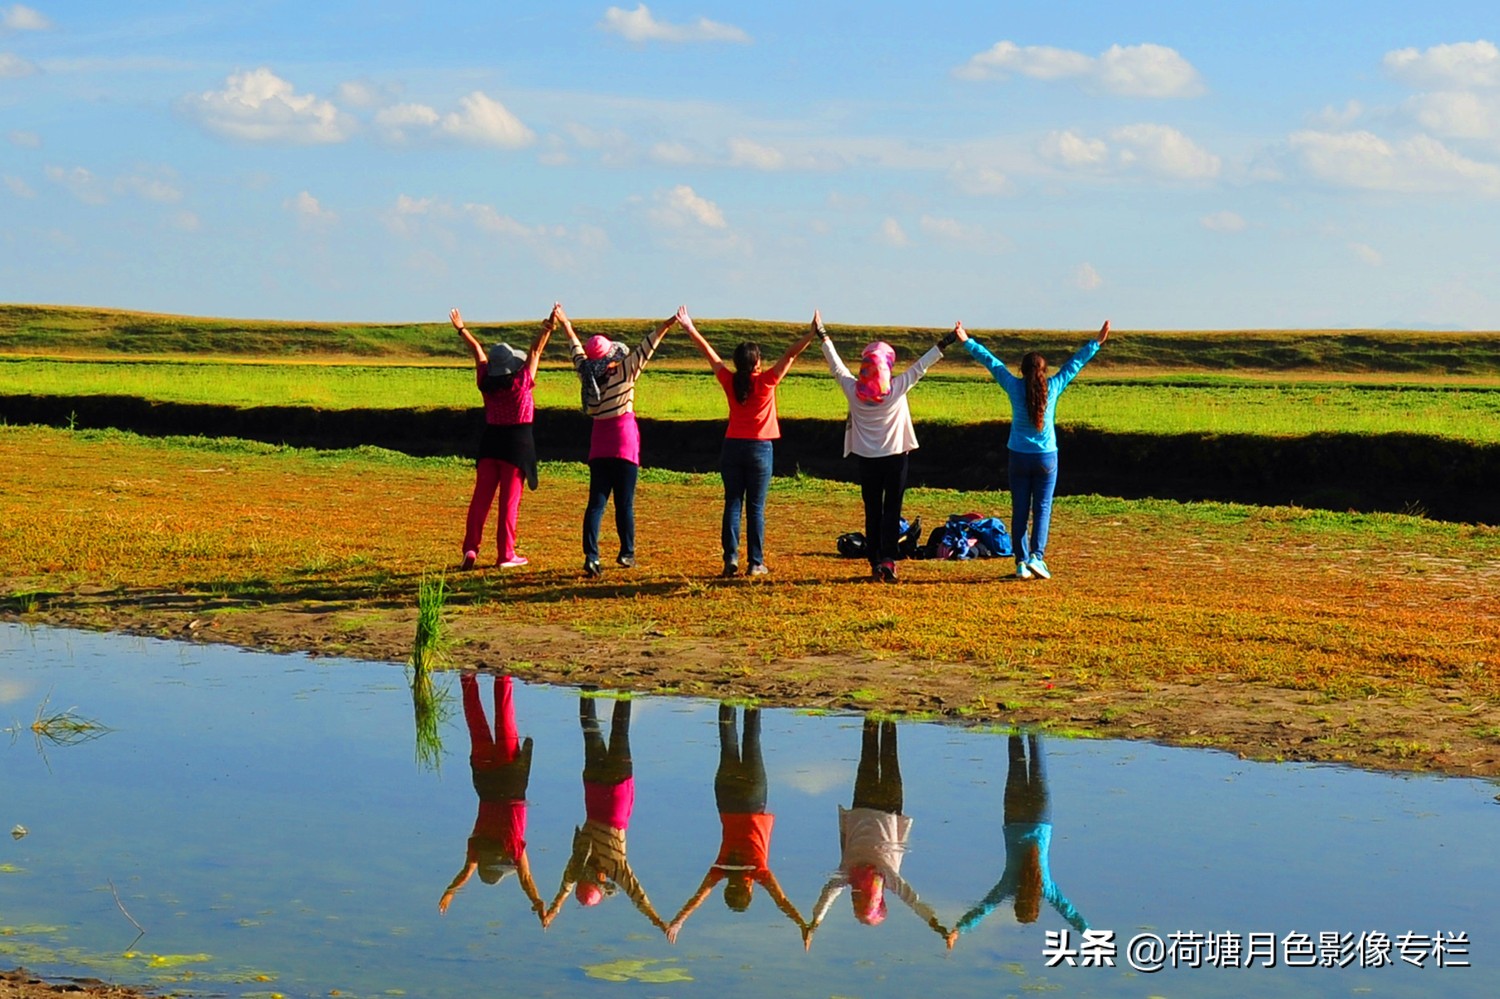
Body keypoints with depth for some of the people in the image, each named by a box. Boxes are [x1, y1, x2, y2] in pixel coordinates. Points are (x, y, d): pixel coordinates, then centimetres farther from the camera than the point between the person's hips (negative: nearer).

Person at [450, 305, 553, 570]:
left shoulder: (486, 383, -4)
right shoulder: (521, 381, -13)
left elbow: (478, 351, 9)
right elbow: (535, 351, -11)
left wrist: (461, 329, 19)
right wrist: (548, 328, -9)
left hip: (490, 441, 4)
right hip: (518, 441, -3)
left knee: (481, 496, 7)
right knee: (510, 500, 0)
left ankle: (471, 547, -4)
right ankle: (505, 554, 2)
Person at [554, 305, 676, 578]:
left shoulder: (587, 375, 1)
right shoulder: (625, 371, -11)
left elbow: (577, 348, 16)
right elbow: (647, 347, -11)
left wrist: (565, 324, 31)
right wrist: (668, 325, -9)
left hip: (598, 444, 4)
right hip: (624, 442, -4)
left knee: (596, 502, 0)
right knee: (624, 502, 5)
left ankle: (591, 556, -14)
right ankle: (627, 553, 16)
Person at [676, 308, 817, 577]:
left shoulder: (730, 382, -2)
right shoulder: (766, 382, -10)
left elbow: (710, 354, 6)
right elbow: (790, 355, -9)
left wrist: (690, 329, 15)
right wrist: (811, 334, -8)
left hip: (732, 447, 2)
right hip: (759, 448, -2)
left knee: (732, 504, 5)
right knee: (756, 508, 1)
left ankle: (730, 559, -3)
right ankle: (755, 562, 1)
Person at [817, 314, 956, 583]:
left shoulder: (854, 392, -8)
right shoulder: (897, 389, -12)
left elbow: (837, 367, 4)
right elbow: (920, 367, -6)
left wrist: (823, 337, 14)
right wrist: (943, 344, 1)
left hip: (867, 460, 2)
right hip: (895, 458, -2)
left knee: (872, 513, 7)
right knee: (892, 511, 2)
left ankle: (875, 563, 5)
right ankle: (888, 560, -11)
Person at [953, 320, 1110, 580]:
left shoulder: (1015, 387, -4)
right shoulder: (1053, 387, -4)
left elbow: (991, 361, 4)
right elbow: (1075, 363, 5)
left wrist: (967, 342, 11)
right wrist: (1097, 343, 14)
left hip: (1019, 457, 0)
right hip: (1046, 458, 0)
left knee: (1020, 511, 4)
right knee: (1042, 509, 4)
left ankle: (1022, 562, 2)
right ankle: (1037, 556, -11)